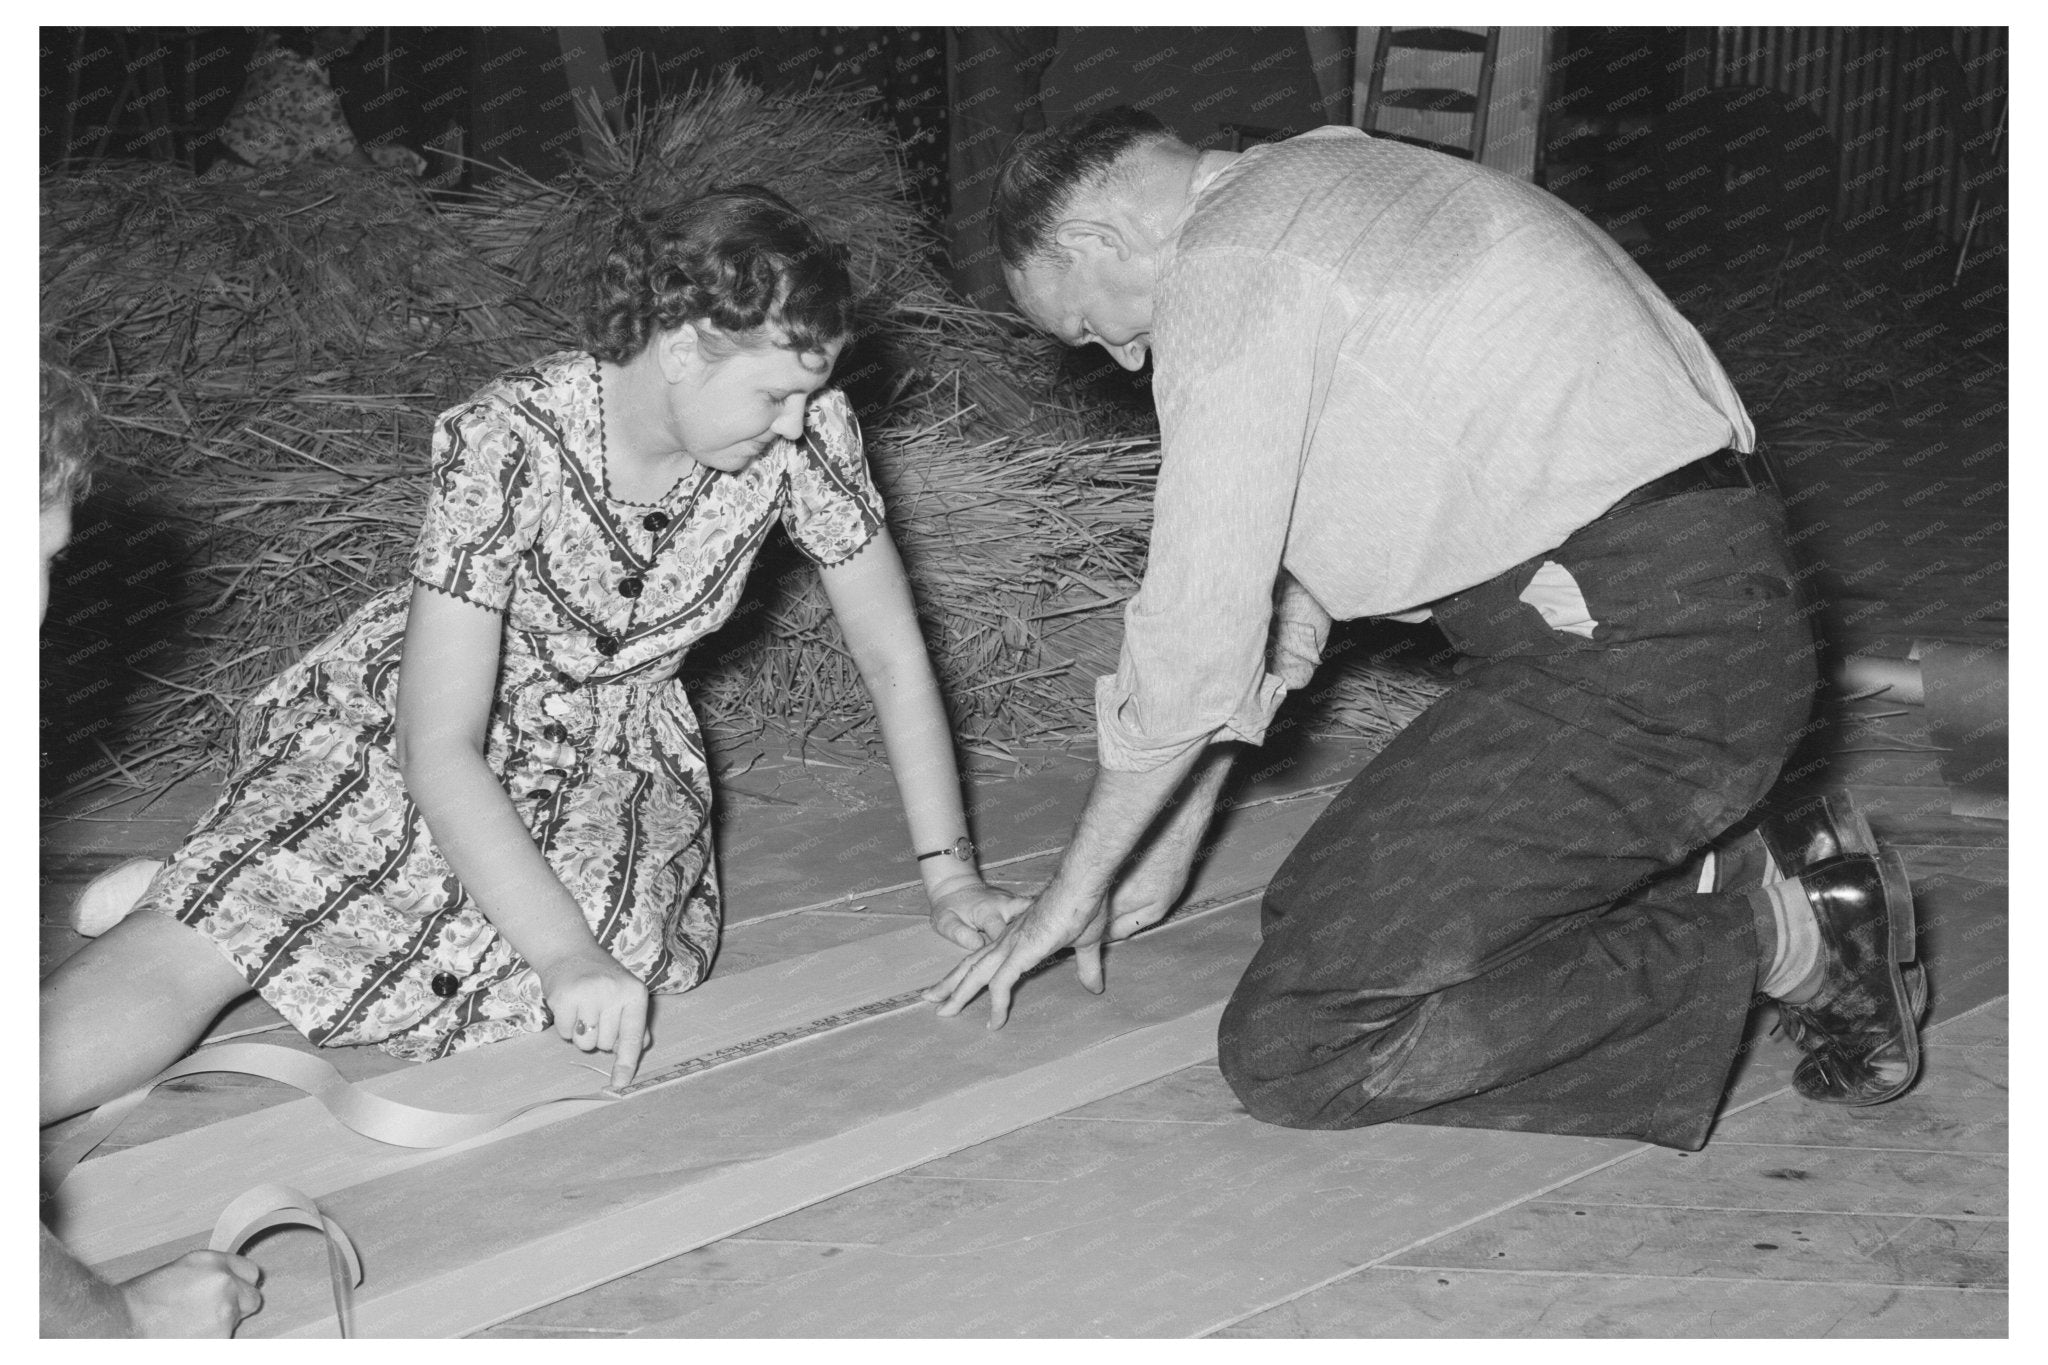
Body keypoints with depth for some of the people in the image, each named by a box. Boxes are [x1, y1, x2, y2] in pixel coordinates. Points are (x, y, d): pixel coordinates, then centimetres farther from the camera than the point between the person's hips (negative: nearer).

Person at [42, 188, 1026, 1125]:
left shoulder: (803, 428, -19)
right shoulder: (509, 443, -30)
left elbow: (893, 656, -7)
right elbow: (438, 747, -32)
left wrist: (948, 875, -10)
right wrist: (566, 958, -41)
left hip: (611, 743, 4)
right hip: (403, 727, -3)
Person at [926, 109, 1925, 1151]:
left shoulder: (1221, 275, -9)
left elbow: (1196, 642, -11)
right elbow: (1284, 571, 26)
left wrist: (1075, 889, 5)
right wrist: (1169, 849, 29)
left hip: (1635, 657, -10)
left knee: (1288, 1046, -10)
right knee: (1316, 910, 21)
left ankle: (1759, 938, -4)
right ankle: (1758, 872, 12)